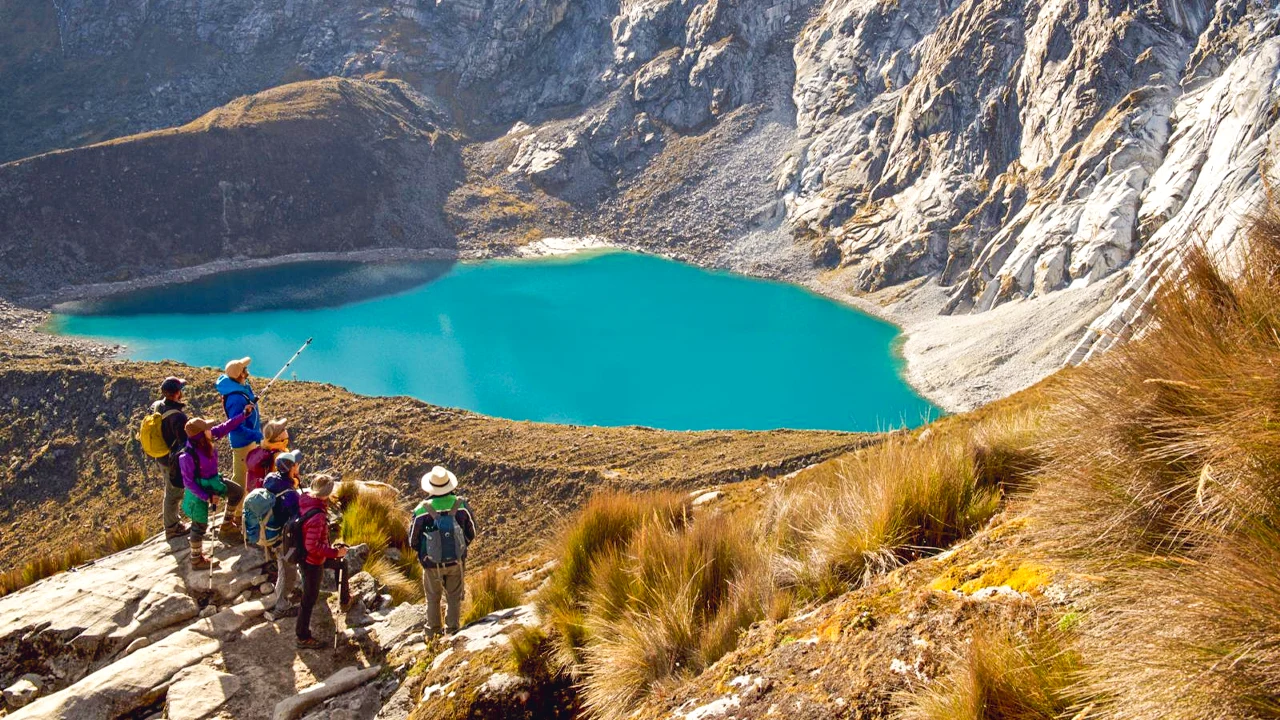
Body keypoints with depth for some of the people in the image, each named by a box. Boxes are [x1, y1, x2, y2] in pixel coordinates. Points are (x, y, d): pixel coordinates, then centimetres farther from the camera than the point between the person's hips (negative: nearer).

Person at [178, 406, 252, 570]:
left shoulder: (207, 439, -17)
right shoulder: (188, 456, -35)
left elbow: (225, 427, -2)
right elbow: (188, 482, -25)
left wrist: (244, 414, -5)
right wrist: (207, 497, -22)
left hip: (212, 481, 8)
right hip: (198, 489, -7)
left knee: (238, 492, 20)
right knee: (200, 525, 7)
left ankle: (226, 524, 39)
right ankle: (196, 560, 26)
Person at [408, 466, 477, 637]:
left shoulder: (422, 510, -19)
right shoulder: (461, 505, -14)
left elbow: (413, 541, -8)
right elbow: (471, 534, -2)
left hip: (432, 563, 0)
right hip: (456, 561, 1)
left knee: (433, 597, 21)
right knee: (454, 596, 19)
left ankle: (434, 630, 33)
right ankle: (452, 628, 26)